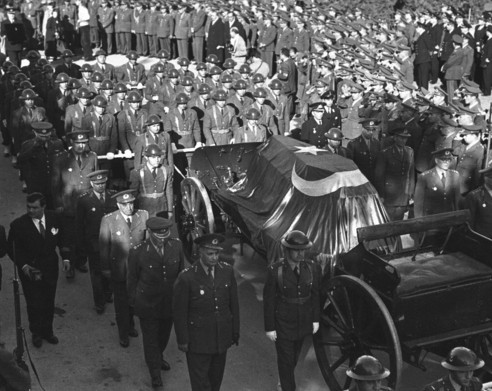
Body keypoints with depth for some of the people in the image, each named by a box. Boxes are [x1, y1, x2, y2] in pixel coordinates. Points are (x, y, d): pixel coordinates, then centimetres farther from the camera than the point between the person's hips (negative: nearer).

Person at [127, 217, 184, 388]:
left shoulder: (176, 245, -14)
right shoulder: (137, 252, -23)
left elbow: (181, 271, 1)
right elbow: (132, 278, -7)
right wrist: (132, 300, 4)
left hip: (170, 301, 4)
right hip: (147, 303, -3)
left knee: (164, 334, 25)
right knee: (150, 338, 13)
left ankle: (158, 357, 54)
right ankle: (155, 371, 34)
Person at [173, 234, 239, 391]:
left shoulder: (227, 271, -6)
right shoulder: (186, 277, -19)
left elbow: (234, 304, 3)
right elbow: (179, 312, -10)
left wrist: (235, 331, 7)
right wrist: (182, 341, -6)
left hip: (222, 336, 4)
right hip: (198, 341, -4)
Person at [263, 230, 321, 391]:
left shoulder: (313, 268, -8)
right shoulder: (275, 270, -18)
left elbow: (316, 295, 3)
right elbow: (268, 300, -12)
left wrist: (315, 320, 5)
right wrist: (269, 328, -9)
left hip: (303, 322, 4)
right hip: (282, 324, -4)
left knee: (294, 358, 22)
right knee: (286, 359, 5)